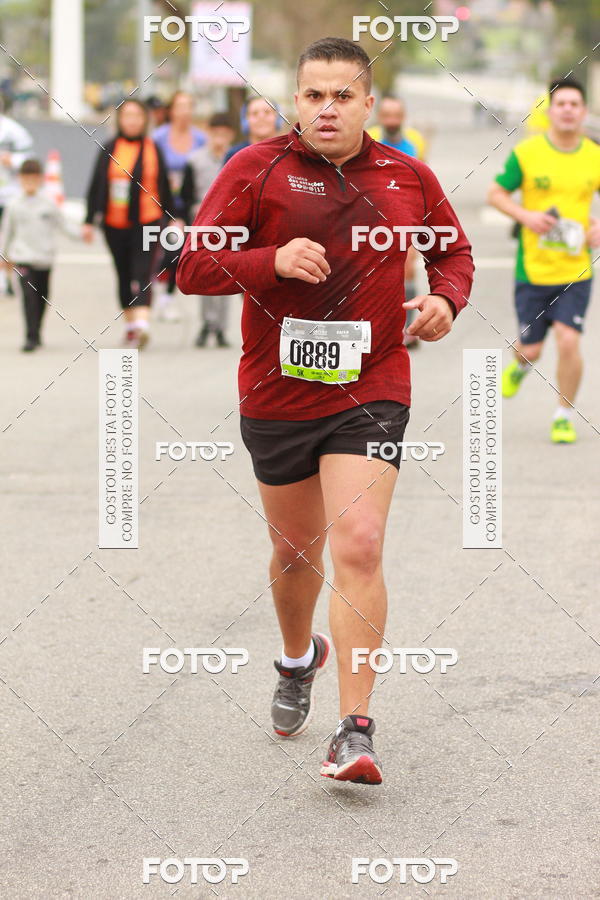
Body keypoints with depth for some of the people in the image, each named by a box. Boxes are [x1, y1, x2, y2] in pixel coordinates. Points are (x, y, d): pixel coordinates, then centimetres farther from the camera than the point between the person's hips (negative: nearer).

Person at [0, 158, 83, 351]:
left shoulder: (49, 204, -1)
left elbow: (64, 224, 6)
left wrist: (80, 232, -10)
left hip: (44, 257, 2)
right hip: (23, 258, -2)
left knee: (42, 298, 12)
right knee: (29, 295, -15)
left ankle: (36, 332, 30)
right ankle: (31, 337, -16)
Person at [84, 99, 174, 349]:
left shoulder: (153, 150, 5)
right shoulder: (109, 150, 3)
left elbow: (163, 187, 11)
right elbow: (96, 186, 4)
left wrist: (172, 218, 13)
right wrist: (90, 221, 1)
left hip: (147, 223, -2)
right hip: (115, 224, 2)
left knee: (142, 274, -14)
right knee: (124, 276, 10)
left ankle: (141, 325, -26)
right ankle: (130, 326, 20)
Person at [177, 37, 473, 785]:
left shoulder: (408, 178, 2)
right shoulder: (256, 170, -4)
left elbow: (454, 250, 20)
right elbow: (191, 268, -7)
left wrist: (445, 298, -2)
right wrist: (272, 261, -23)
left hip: (371, 392, -1)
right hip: (277, 396, 1)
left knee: (358, 546, -17)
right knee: (296, 549, 16)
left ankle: (356, 731, -15)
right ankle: (298, 660, 48)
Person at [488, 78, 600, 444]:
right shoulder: (526, 153, -4)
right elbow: (496, 193, 4)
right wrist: (526, 216, -13)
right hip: (533, 267, 0)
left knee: (568, 341, -13)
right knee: (532, 348, 5)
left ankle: (564, 415, 6)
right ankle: (520, 363, 45)